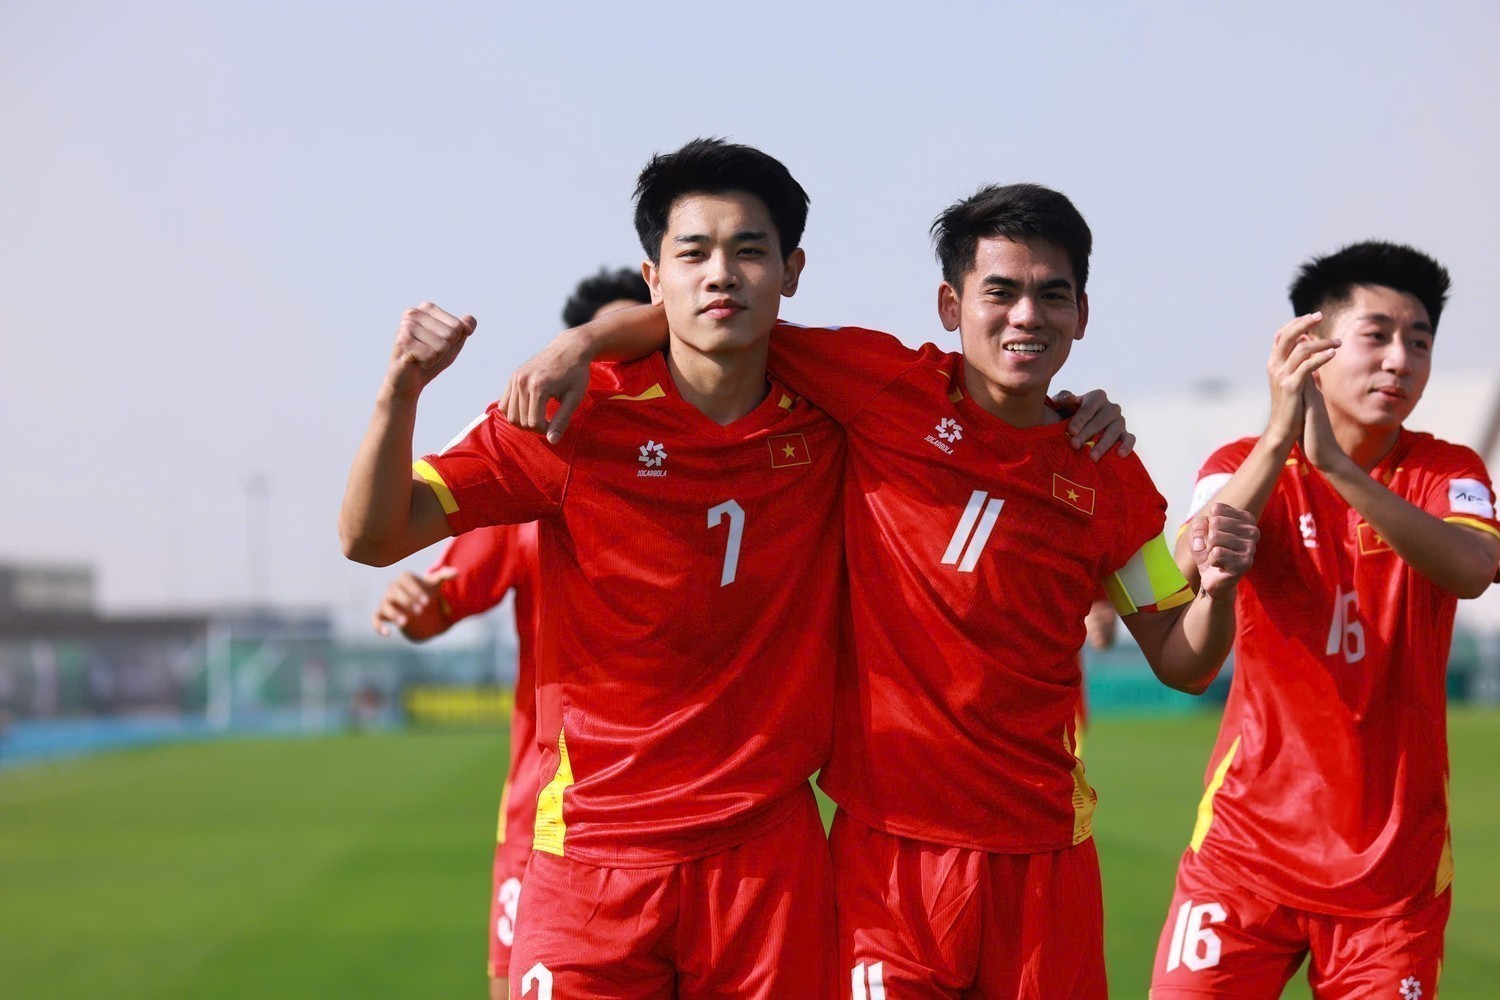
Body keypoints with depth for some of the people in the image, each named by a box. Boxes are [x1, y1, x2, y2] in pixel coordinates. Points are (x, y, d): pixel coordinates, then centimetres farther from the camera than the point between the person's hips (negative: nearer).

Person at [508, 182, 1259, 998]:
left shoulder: (1109, 480, 5)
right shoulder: (889, 390, -1)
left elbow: (1183, 666, 11)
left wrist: (1217, 586, -9)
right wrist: (589, 339, -12)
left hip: (1041, 853, 2)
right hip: (889, 841, -2)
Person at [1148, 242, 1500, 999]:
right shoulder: (1245, 466, -1)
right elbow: (1188, 570, -22)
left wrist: (1335, 464, -35)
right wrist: (1280, 435, -35)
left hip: (1397, 858, 1)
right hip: (1250, 838, -1)